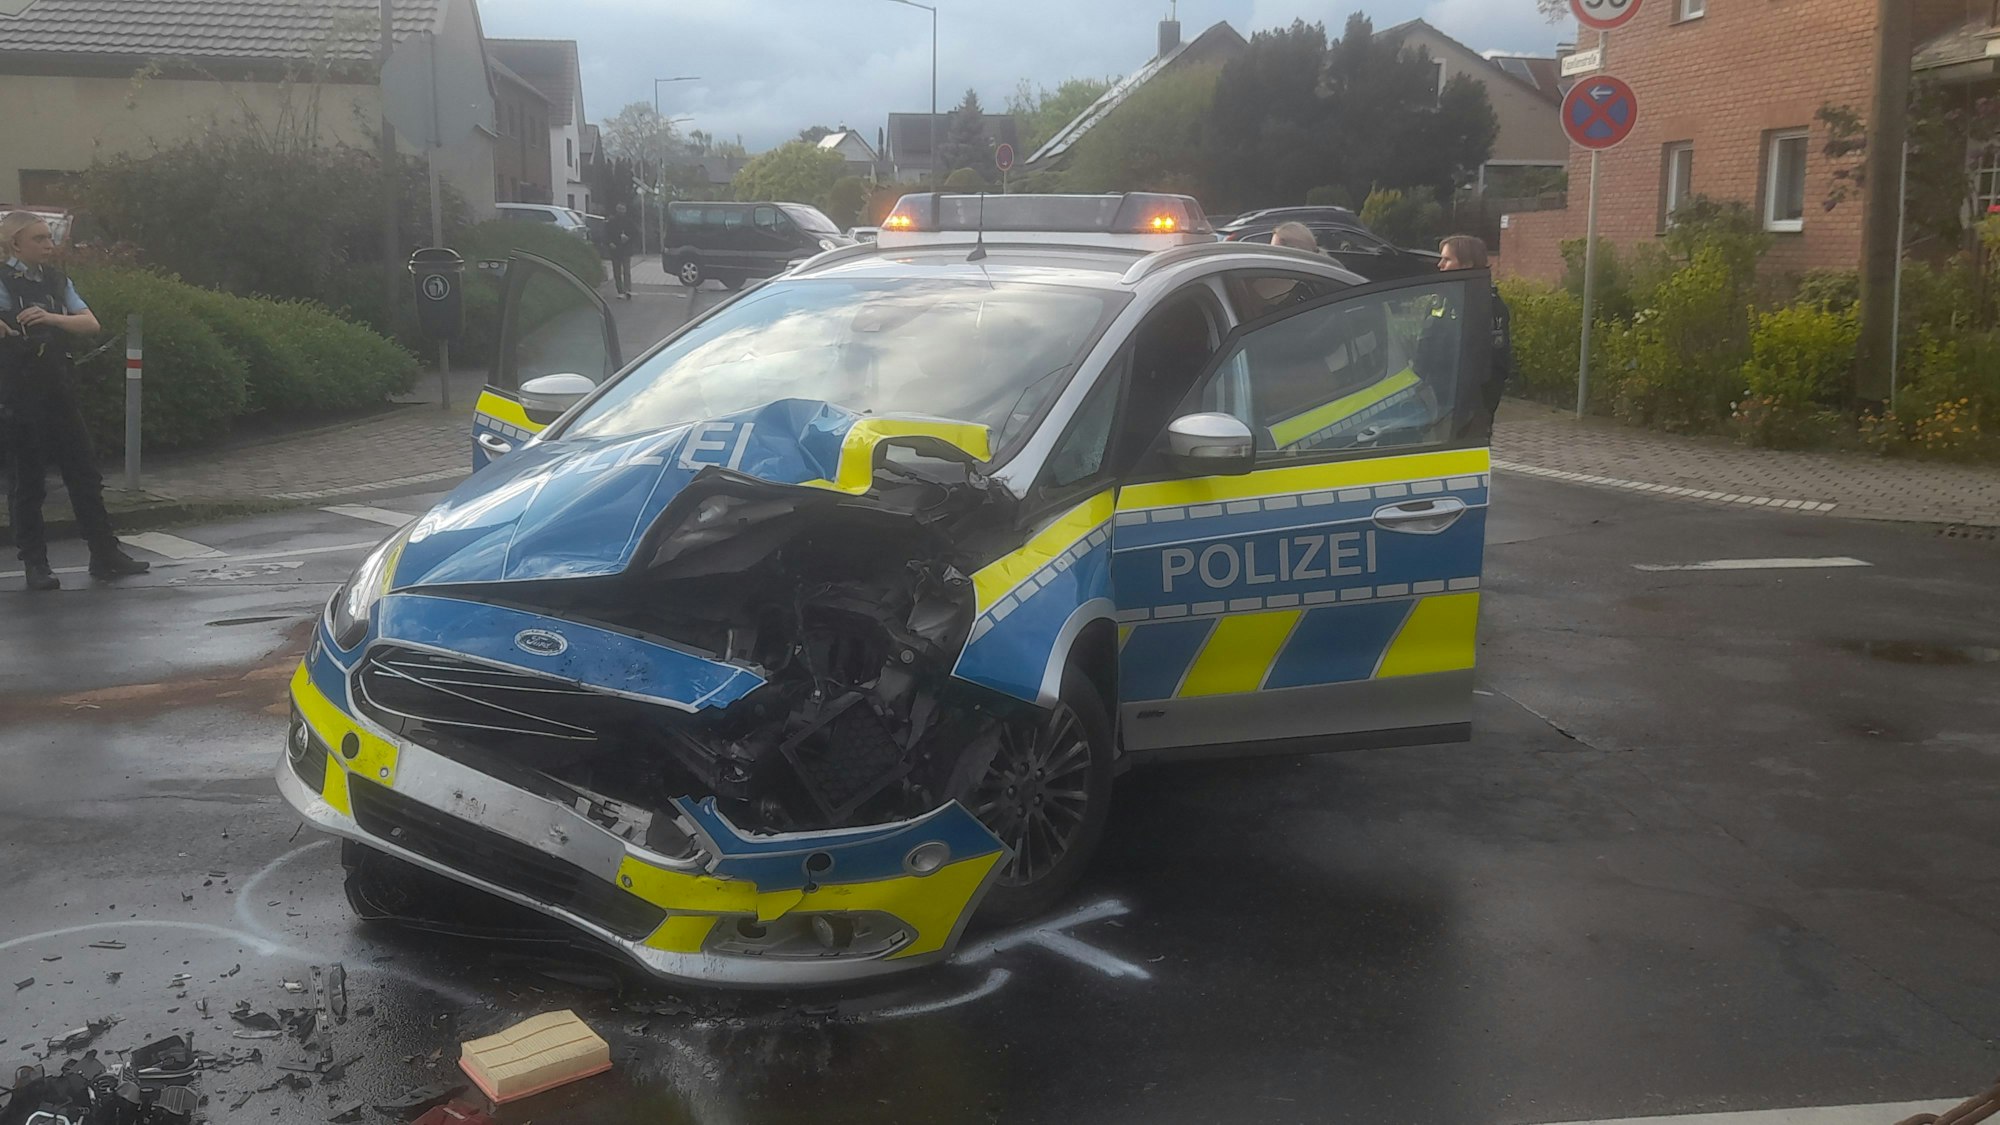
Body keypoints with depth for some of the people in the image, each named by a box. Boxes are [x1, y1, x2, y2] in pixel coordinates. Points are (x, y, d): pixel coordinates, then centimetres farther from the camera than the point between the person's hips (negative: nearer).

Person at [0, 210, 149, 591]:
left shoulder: (56, 281, 11)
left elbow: (90, 323, -1)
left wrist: (53, 318, -16)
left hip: (59, 393, 6)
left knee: (85, 474, 8)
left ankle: (105, 555, 15)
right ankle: (35, 563, 9)